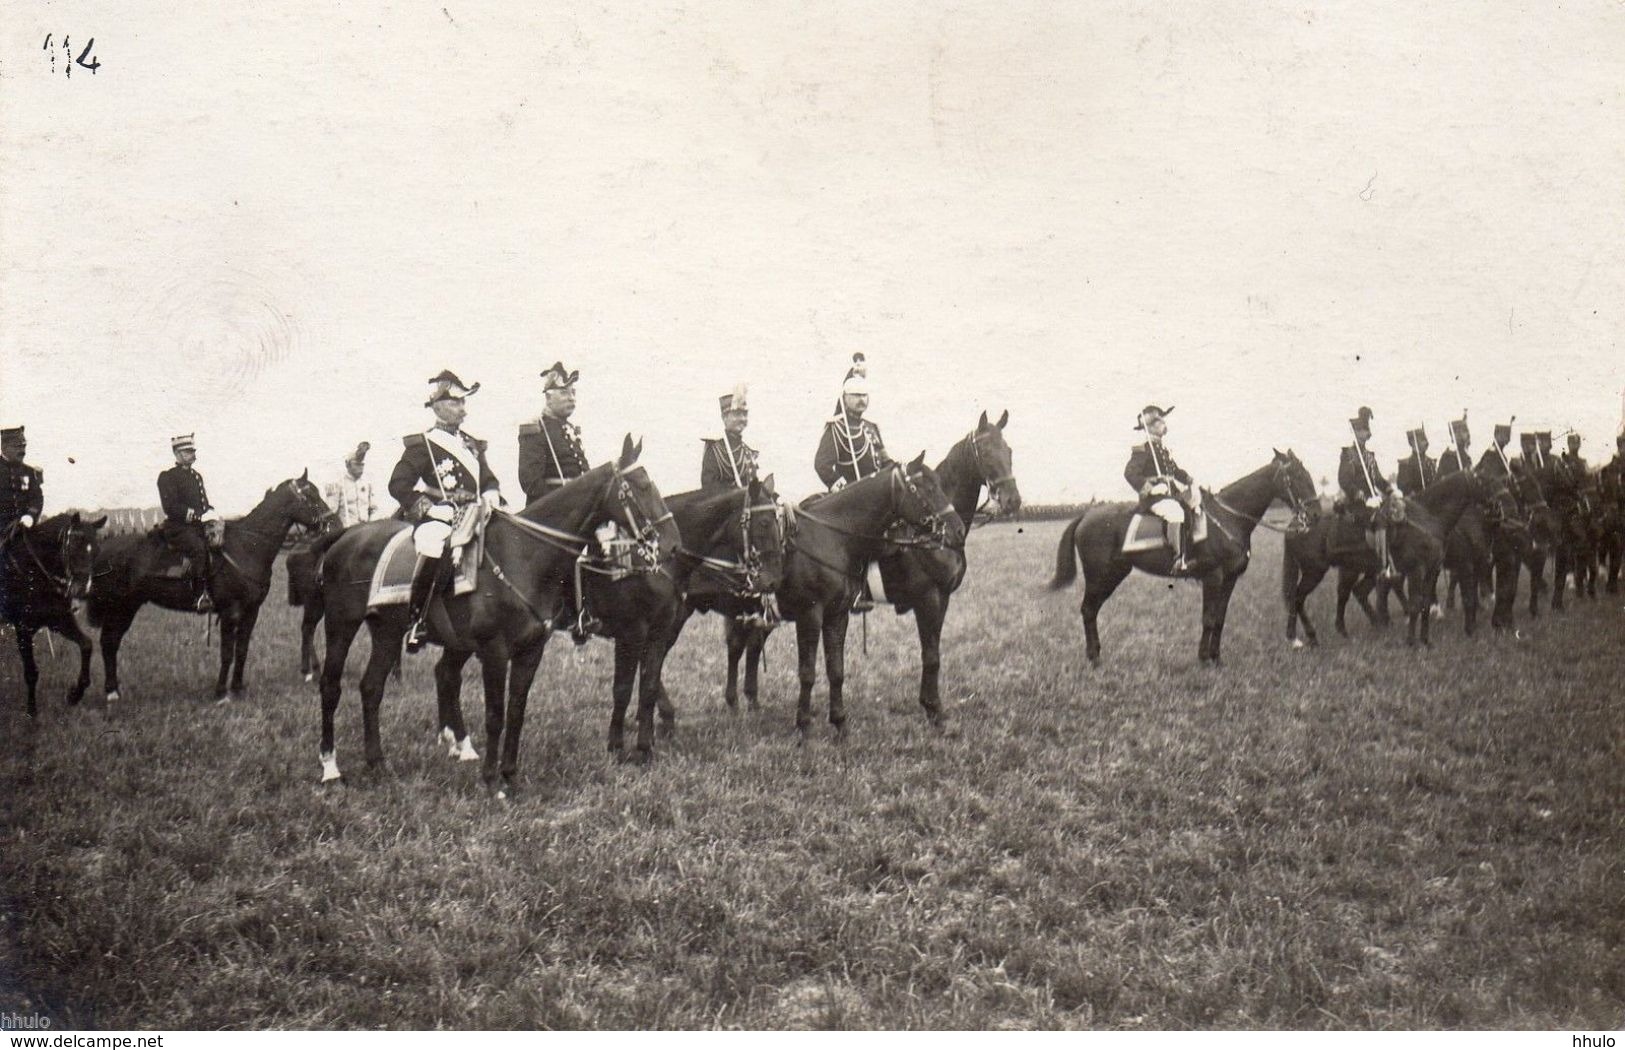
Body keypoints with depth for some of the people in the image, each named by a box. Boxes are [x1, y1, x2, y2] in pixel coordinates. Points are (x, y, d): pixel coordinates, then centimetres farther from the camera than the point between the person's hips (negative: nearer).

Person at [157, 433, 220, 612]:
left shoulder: (197, 476, 23)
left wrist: (212, 513, 2)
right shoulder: (167, 476, -2)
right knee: (198, 547, -34)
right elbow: (171, 507, -13)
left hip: (199, 526, 8)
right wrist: (199, 516, -20)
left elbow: (205, 503, 26)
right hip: (177, 527, -8)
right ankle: (201, 596, -37)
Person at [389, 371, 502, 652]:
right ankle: (415, 623, -17)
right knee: (434, 549, -27)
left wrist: (491, 493, 3)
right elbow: (398, 485, -5)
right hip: (437, 519, -6)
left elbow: (487, 478, 26)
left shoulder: (472, 444, 19)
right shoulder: (421, 445, 0)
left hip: (470, 517, 6)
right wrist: (429, 508, -14)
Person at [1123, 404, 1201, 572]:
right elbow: (1130, 474, -14)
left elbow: (1176, 471, 29)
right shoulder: (1142, 450, -5)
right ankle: (1179, 559, -29)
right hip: (1153, 499, -9)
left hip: (1171, 495, 9)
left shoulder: (1164, 450, 20)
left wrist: (1189, 482, 10)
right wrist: (1150, 489, -22)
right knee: (1176, 513, -32)